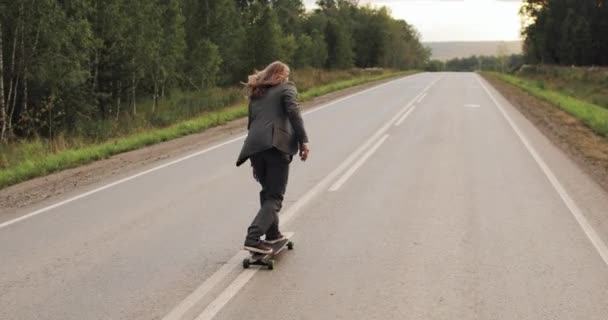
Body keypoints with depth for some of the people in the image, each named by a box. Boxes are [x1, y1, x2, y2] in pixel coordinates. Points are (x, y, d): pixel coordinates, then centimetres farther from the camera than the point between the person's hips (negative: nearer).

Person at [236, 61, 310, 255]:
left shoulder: (256, 94, 28)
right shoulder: (286, 88, 13)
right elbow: (293, 112, -6)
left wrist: (255, 163, 27)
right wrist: (303, 141, -9)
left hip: (255, 146, 6)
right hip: (277, 144, -6)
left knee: (267, 192, 22)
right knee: (274, 197, -5)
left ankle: (272, 233, 27)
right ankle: (253, 238, -18)